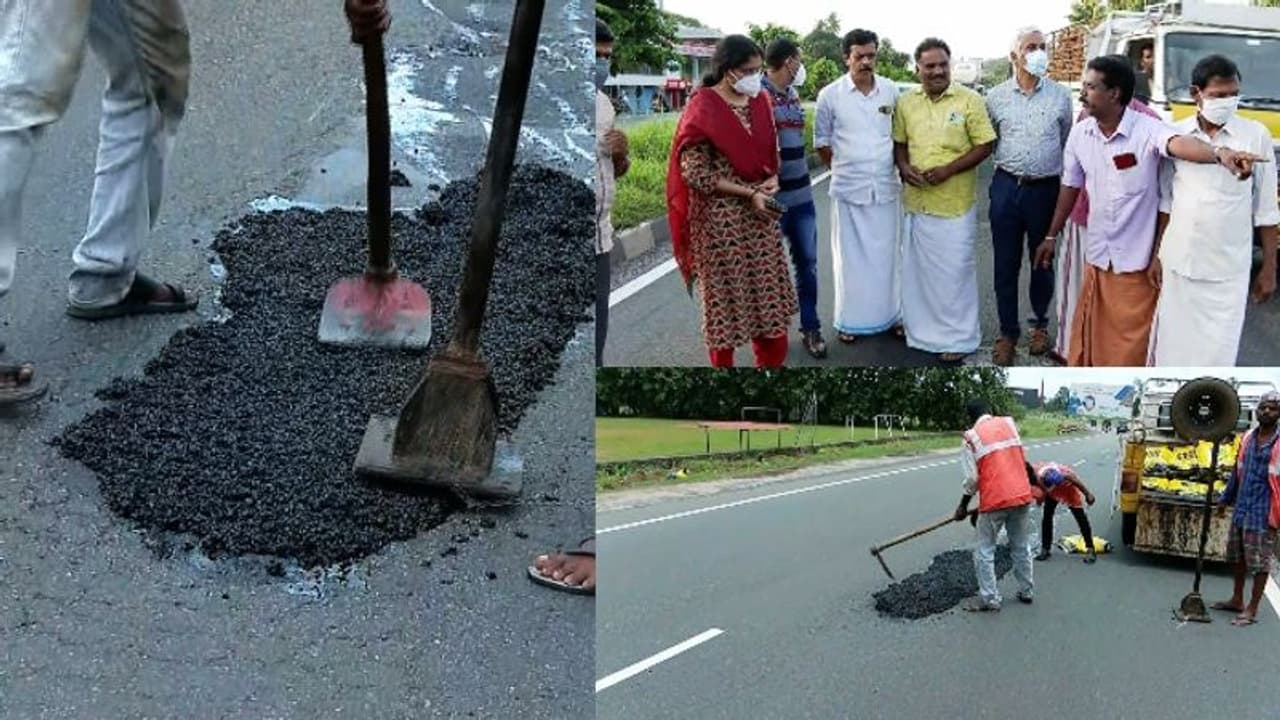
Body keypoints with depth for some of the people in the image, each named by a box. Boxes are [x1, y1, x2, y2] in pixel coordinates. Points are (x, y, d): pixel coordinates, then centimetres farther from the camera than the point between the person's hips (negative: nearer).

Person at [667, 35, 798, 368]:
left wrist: (772, 180, -5)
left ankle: (772, 362, 28)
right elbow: (694, 172, -16)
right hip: (721, 218, -6)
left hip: (760, 215, 6)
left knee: (769, 292, 13)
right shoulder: (702, 109, -14)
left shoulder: (760, 101, 6)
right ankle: (723, 364, 18)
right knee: (725, 295, 4)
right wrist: (748, 193, -19)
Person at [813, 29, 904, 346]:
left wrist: (901, 167, 12)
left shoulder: (891, 91, 1)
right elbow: (822, 141, 4)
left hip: (886, 186, 2)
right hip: (848, 188, -2)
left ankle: (891, 314, 22)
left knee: (887, 254, 10)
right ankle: (851, 320, 15)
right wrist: (843, 170, 6)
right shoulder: (830, 95, -6)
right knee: (851, 256, 6)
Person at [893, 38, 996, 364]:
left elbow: (985, 145, -7)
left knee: (954, 270, 1)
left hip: (956, 203, -4)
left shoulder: (970, 100, -7)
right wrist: (904, 167, -7)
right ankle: (923, 330, 28)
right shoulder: (906, 102, 5)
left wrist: (948, 169, -17)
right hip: (917, 201, 4)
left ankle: (958, 337, 13)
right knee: (919, 268, 14)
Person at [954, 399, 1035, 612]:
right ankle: (1027, 591, 26)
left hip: (994, 500, -4)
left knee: (985, 552, 6)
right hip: (1022, 495, 4)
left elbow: (972, 478, -5)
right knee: (1021, 547, 18)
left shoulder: (971, 438, -3)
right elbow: (1023, 459, 10)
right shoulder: (1009, 423, 8)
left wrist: (963, 507, 6)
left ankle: (989, 599, 4)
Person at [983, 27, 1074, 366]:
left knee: (1043, 262, 12)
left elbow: (1069, 143, 8)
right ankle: (1008, 332, 15)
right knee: (1005, 264, 4)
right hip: (1006, 187, 0)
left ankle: (1040, 323, 30)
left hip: (1046, 189, 0)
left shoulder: (1061, 95, 2)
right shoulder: (996, 96, 2)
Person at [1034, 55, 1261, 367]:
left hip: (1135, 260, -5)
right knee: (1087, 335, 15)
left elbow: (1179, 144, -39)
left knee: (1130, 342, 3)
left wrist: (1220, 154, -61)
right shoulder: (1079, 133, 0)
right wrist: (1051, 237, 19)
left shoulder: (1147, 130, -17)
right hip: (1097, 256, 5)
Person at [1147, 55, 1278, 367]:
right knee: (1173, 343, 10)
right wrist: (1156, 256, 7)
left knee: (1217, 352, -1)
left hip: (1229, 270, -2)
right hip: (1178, 263, 2)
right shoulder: (1175, 134, 1)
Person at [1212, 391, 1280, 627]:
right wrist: (1226, 499, 22)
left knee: (1260, 562, 0)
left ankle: (1252, 610, 8)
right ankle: (1237, 600, 32)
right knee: (1238, 556, 18)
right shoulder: (1248, 438, 9)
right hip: (1242, 508, 7)